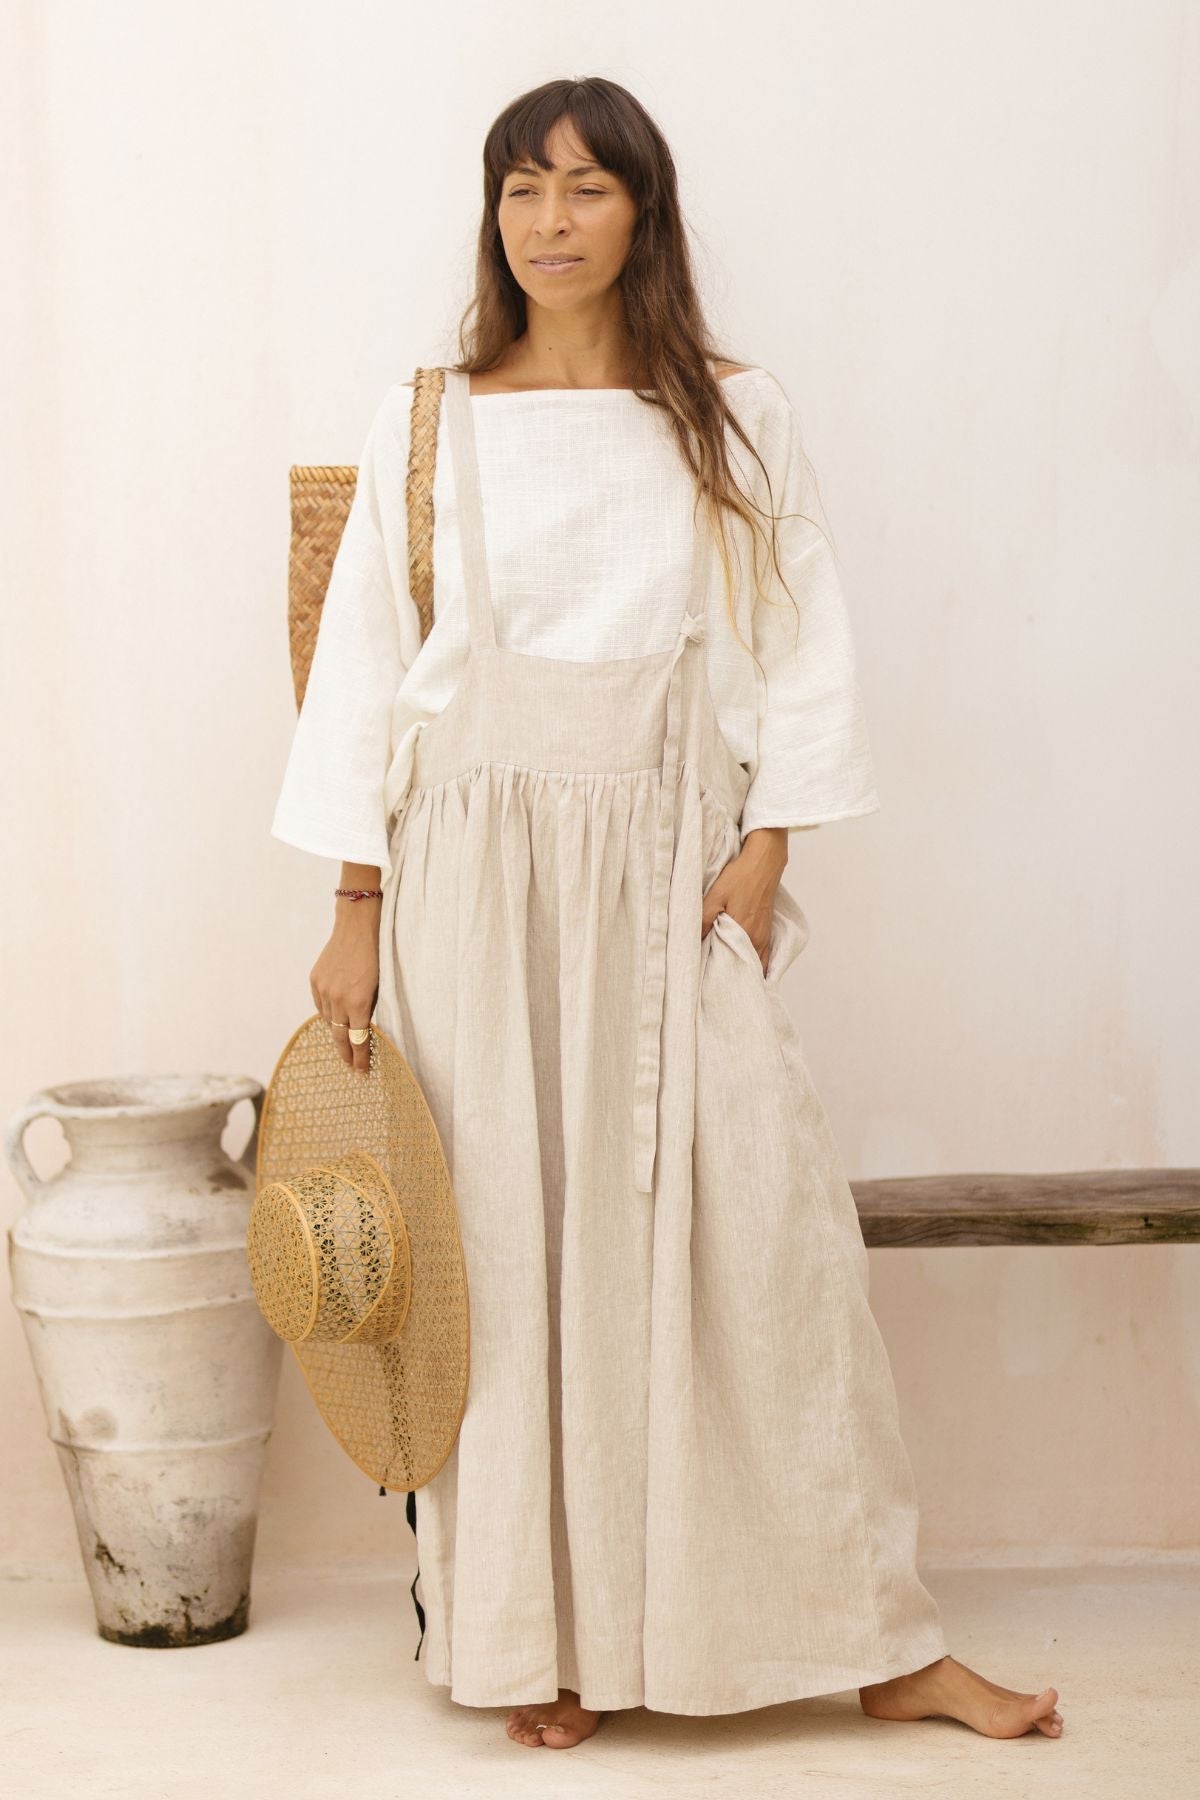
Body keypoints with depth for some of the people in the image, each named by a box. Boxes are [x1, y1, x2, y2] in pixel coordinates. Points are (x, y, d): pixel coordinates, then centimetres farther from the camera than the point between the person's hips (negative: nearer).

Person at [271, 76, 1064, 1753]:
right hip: (477, 861, 0)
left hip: (673, 866, 0)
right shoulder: (427, 424, 5)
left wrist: (765, 849, -7)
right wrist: (358, 911, 0)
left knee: (763, 1219, -3)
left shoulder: (736, 420, 6)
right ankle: (534, 1636, 13)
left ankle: (876, 1641, 5)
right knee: (502, 1239, 1)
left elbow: (800, 651, 5)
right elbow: (364, 663, 4)